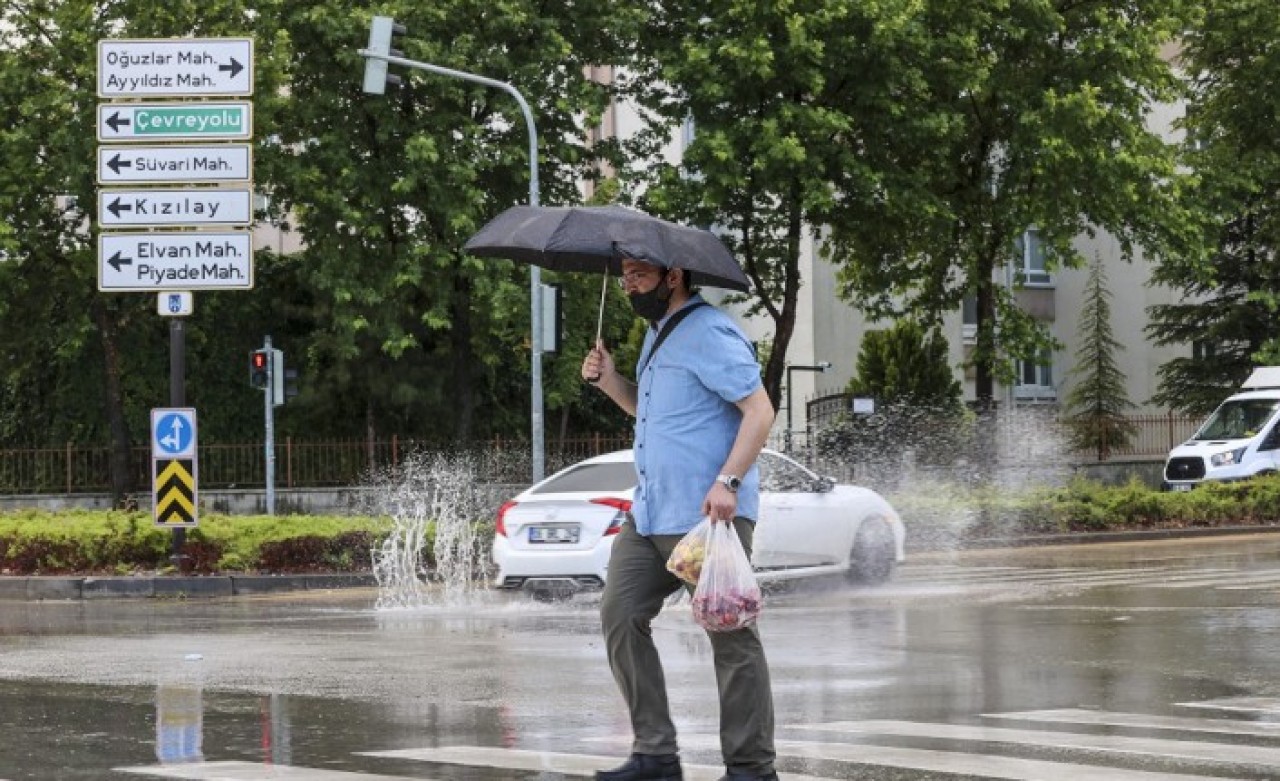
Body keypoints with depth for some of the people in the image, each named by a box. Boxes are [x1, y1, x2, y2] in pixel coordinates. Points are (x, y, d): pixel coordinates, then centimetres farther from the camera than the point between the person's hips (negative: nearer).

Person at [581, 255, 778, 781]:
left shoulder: (709, 333, -12)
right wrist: (610, 382, 11)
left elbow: (760, 410, -18)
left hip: (706, 516, -10)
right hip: (649, 514, 10)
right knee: (620, 617, 2)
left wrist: (728, 482, -26)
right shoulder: (657, 333, 18)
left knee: (730, 636, -4)